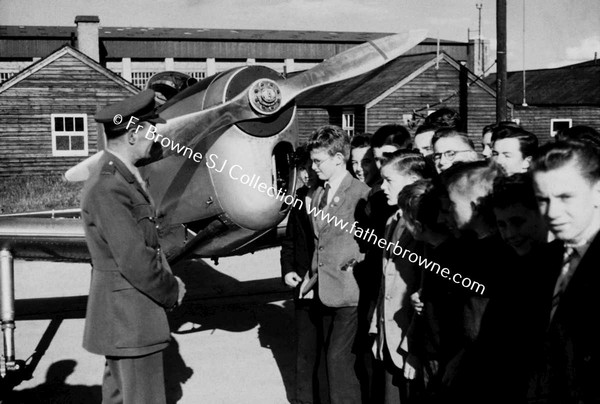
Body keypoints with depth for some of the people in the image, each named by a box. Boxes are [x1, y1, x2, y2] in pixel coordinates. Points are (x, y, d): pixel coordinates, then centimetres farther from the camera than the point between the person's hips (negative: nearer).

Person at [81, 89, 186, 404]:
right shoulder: (107, 189, -22)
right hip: (131, 318, -10)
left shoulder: (120, 179, 10)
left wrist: (167, 280, 1)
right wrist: (171, 291, -9)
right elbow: (134, 260, -24)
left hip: (120, 314, 10)